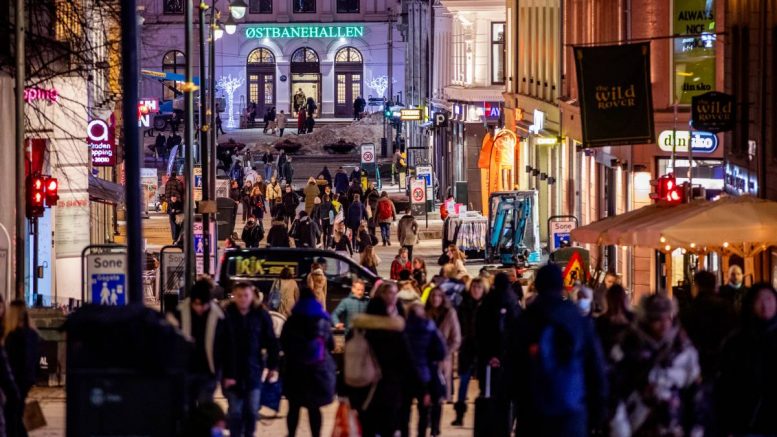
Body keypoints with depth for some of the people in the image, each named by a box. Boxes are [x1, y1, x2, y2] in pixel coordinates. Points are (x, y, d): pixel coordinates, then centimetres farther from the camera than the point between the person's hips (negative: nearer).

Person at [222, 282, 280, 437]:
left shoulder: (261, 314, -3)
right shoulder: (226, 315, -8)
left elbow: (271, 342, 4)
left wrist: (273, 366, 0)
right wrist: (226, 373, -13)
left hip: (253, 370, 1)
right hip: (232, 371, -1)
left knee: (252, 410, 4)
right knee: (235, 411, 2)